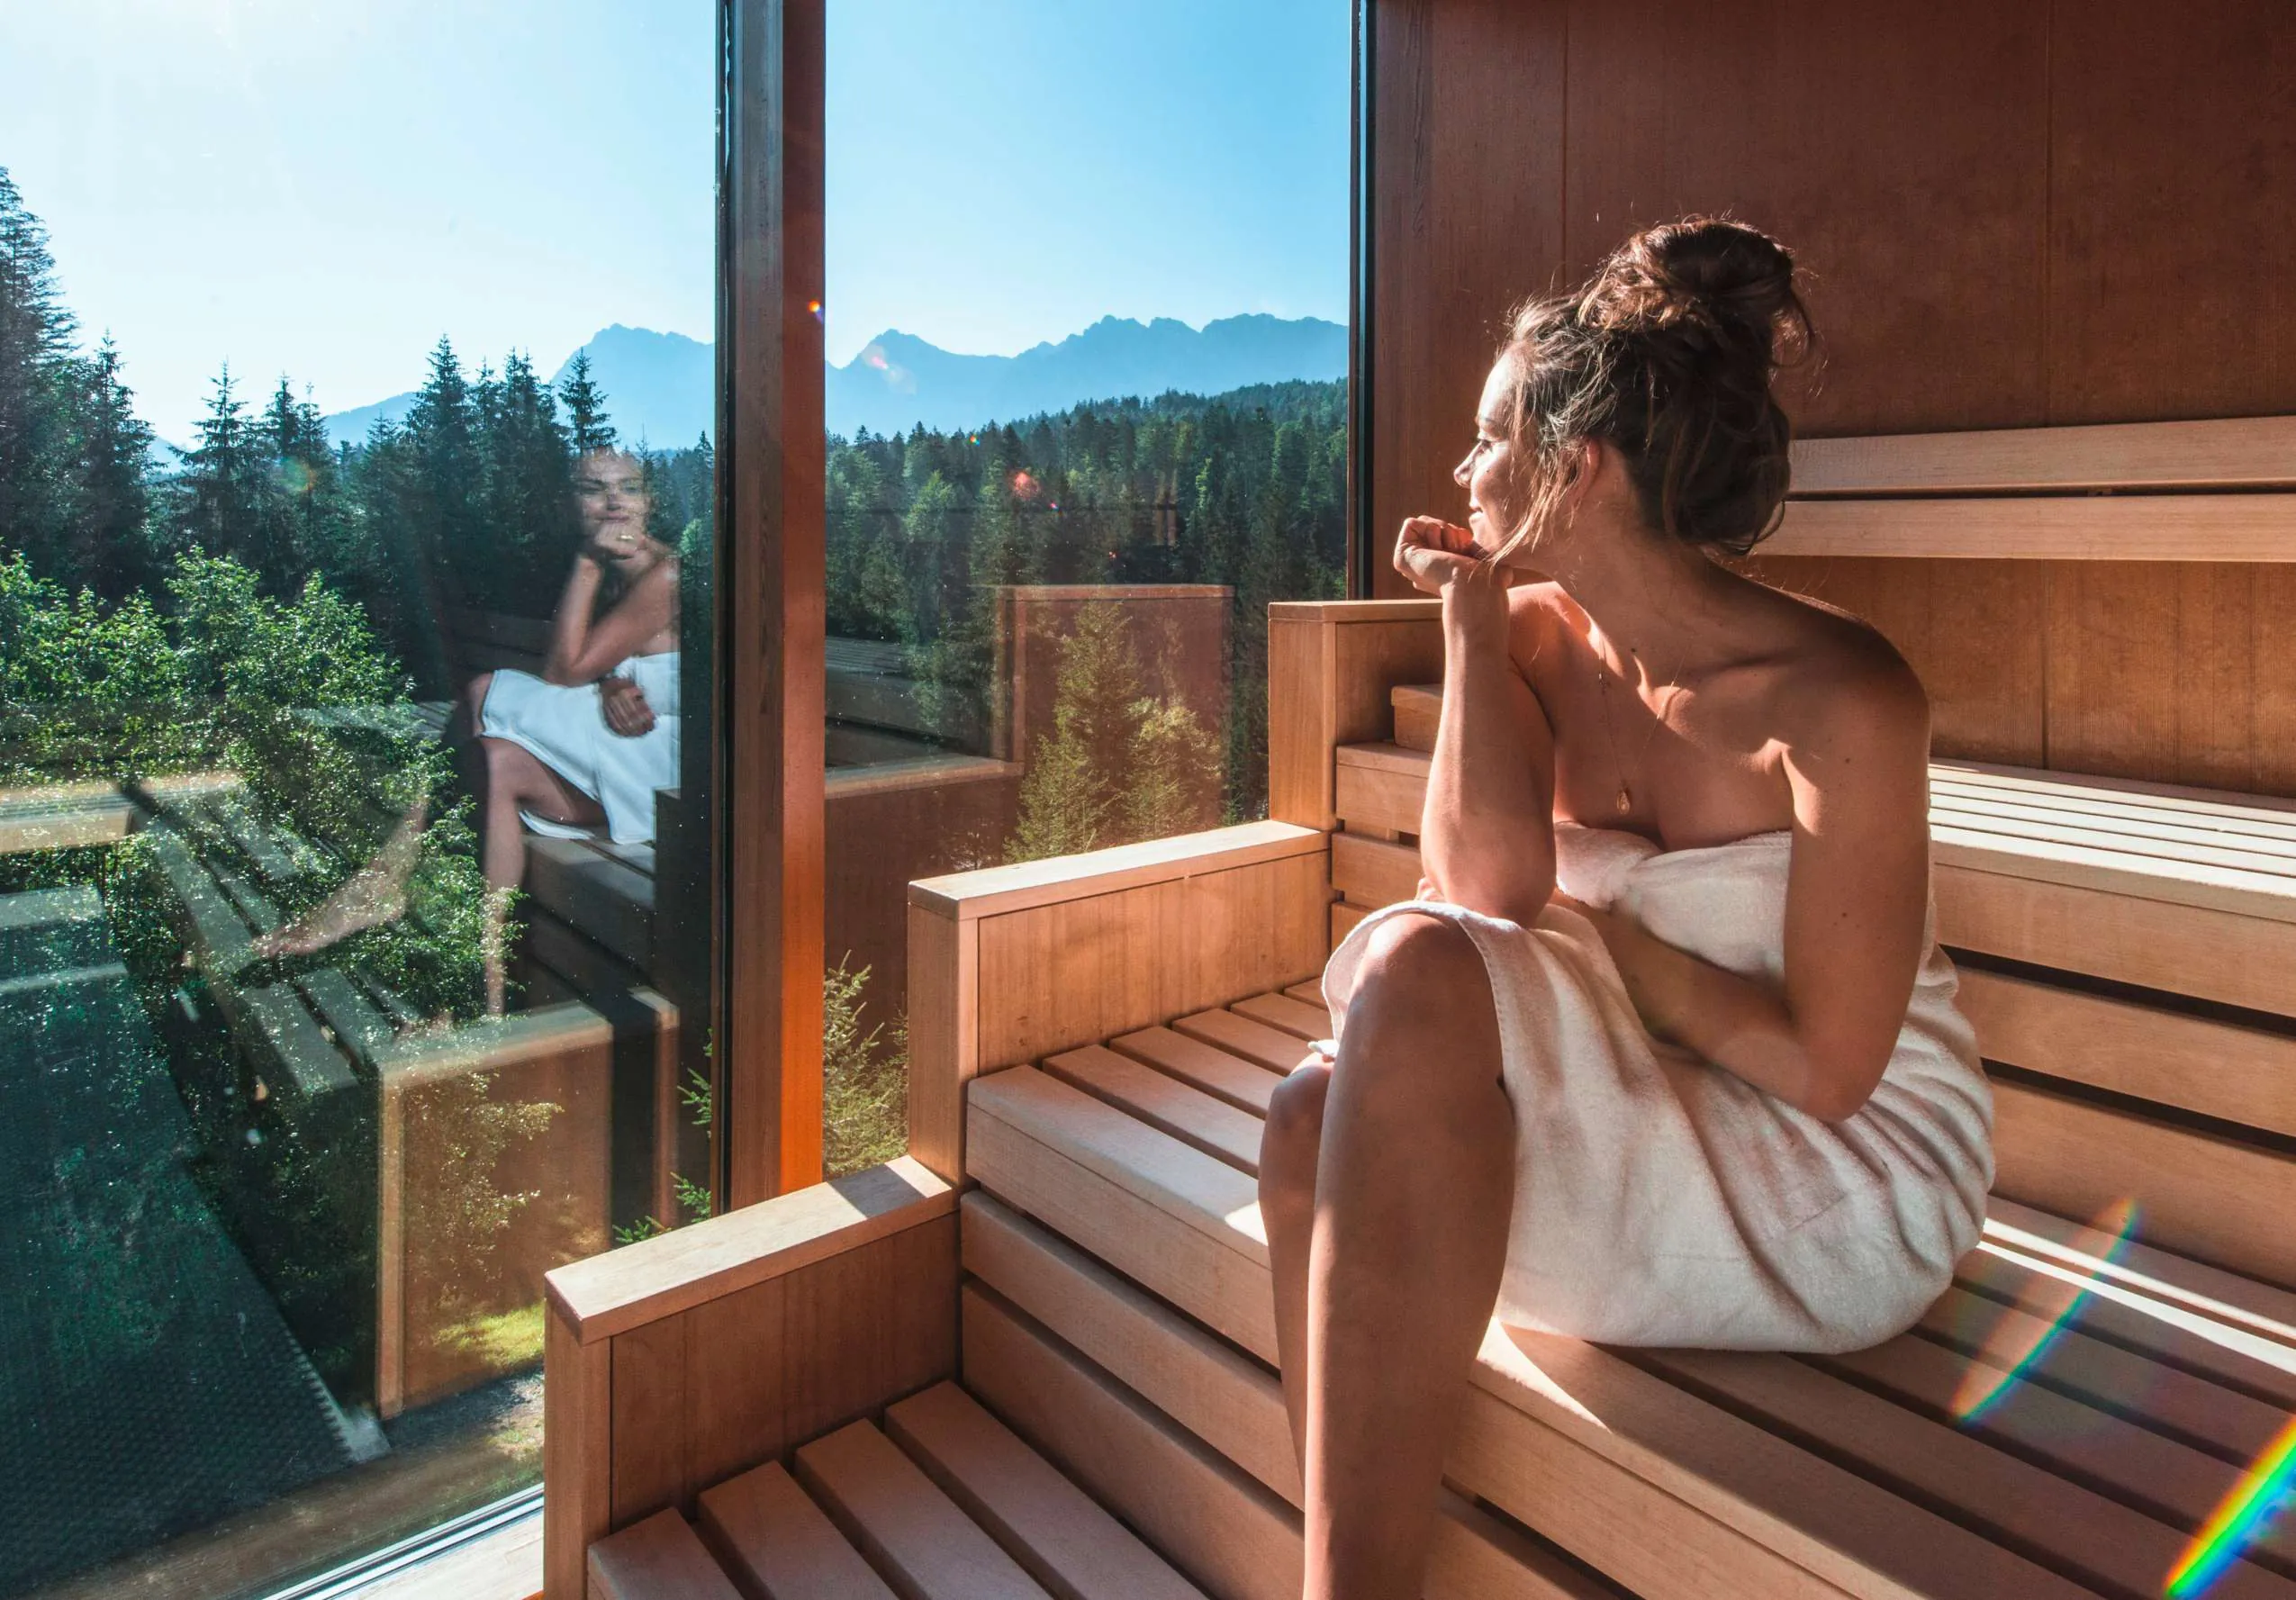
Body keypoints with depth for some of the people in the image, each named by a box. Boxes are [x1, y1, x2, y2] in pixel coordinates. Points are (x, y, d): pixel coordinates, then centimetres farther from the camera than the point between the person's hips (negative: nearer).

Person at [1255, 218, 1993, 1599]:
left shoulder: (1842, 699, -18)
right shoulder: (1543, 639, 0)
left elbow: (1824, 1068, -18)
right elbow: (1485, 889, -15)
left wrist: (1604, 942, -9)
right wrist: (1471, 622, -12)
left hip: (1850, 1178, -5)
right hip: (1651, 1111, 5)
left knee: (1414, 979, -28)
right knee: (1320, 1127, -24)